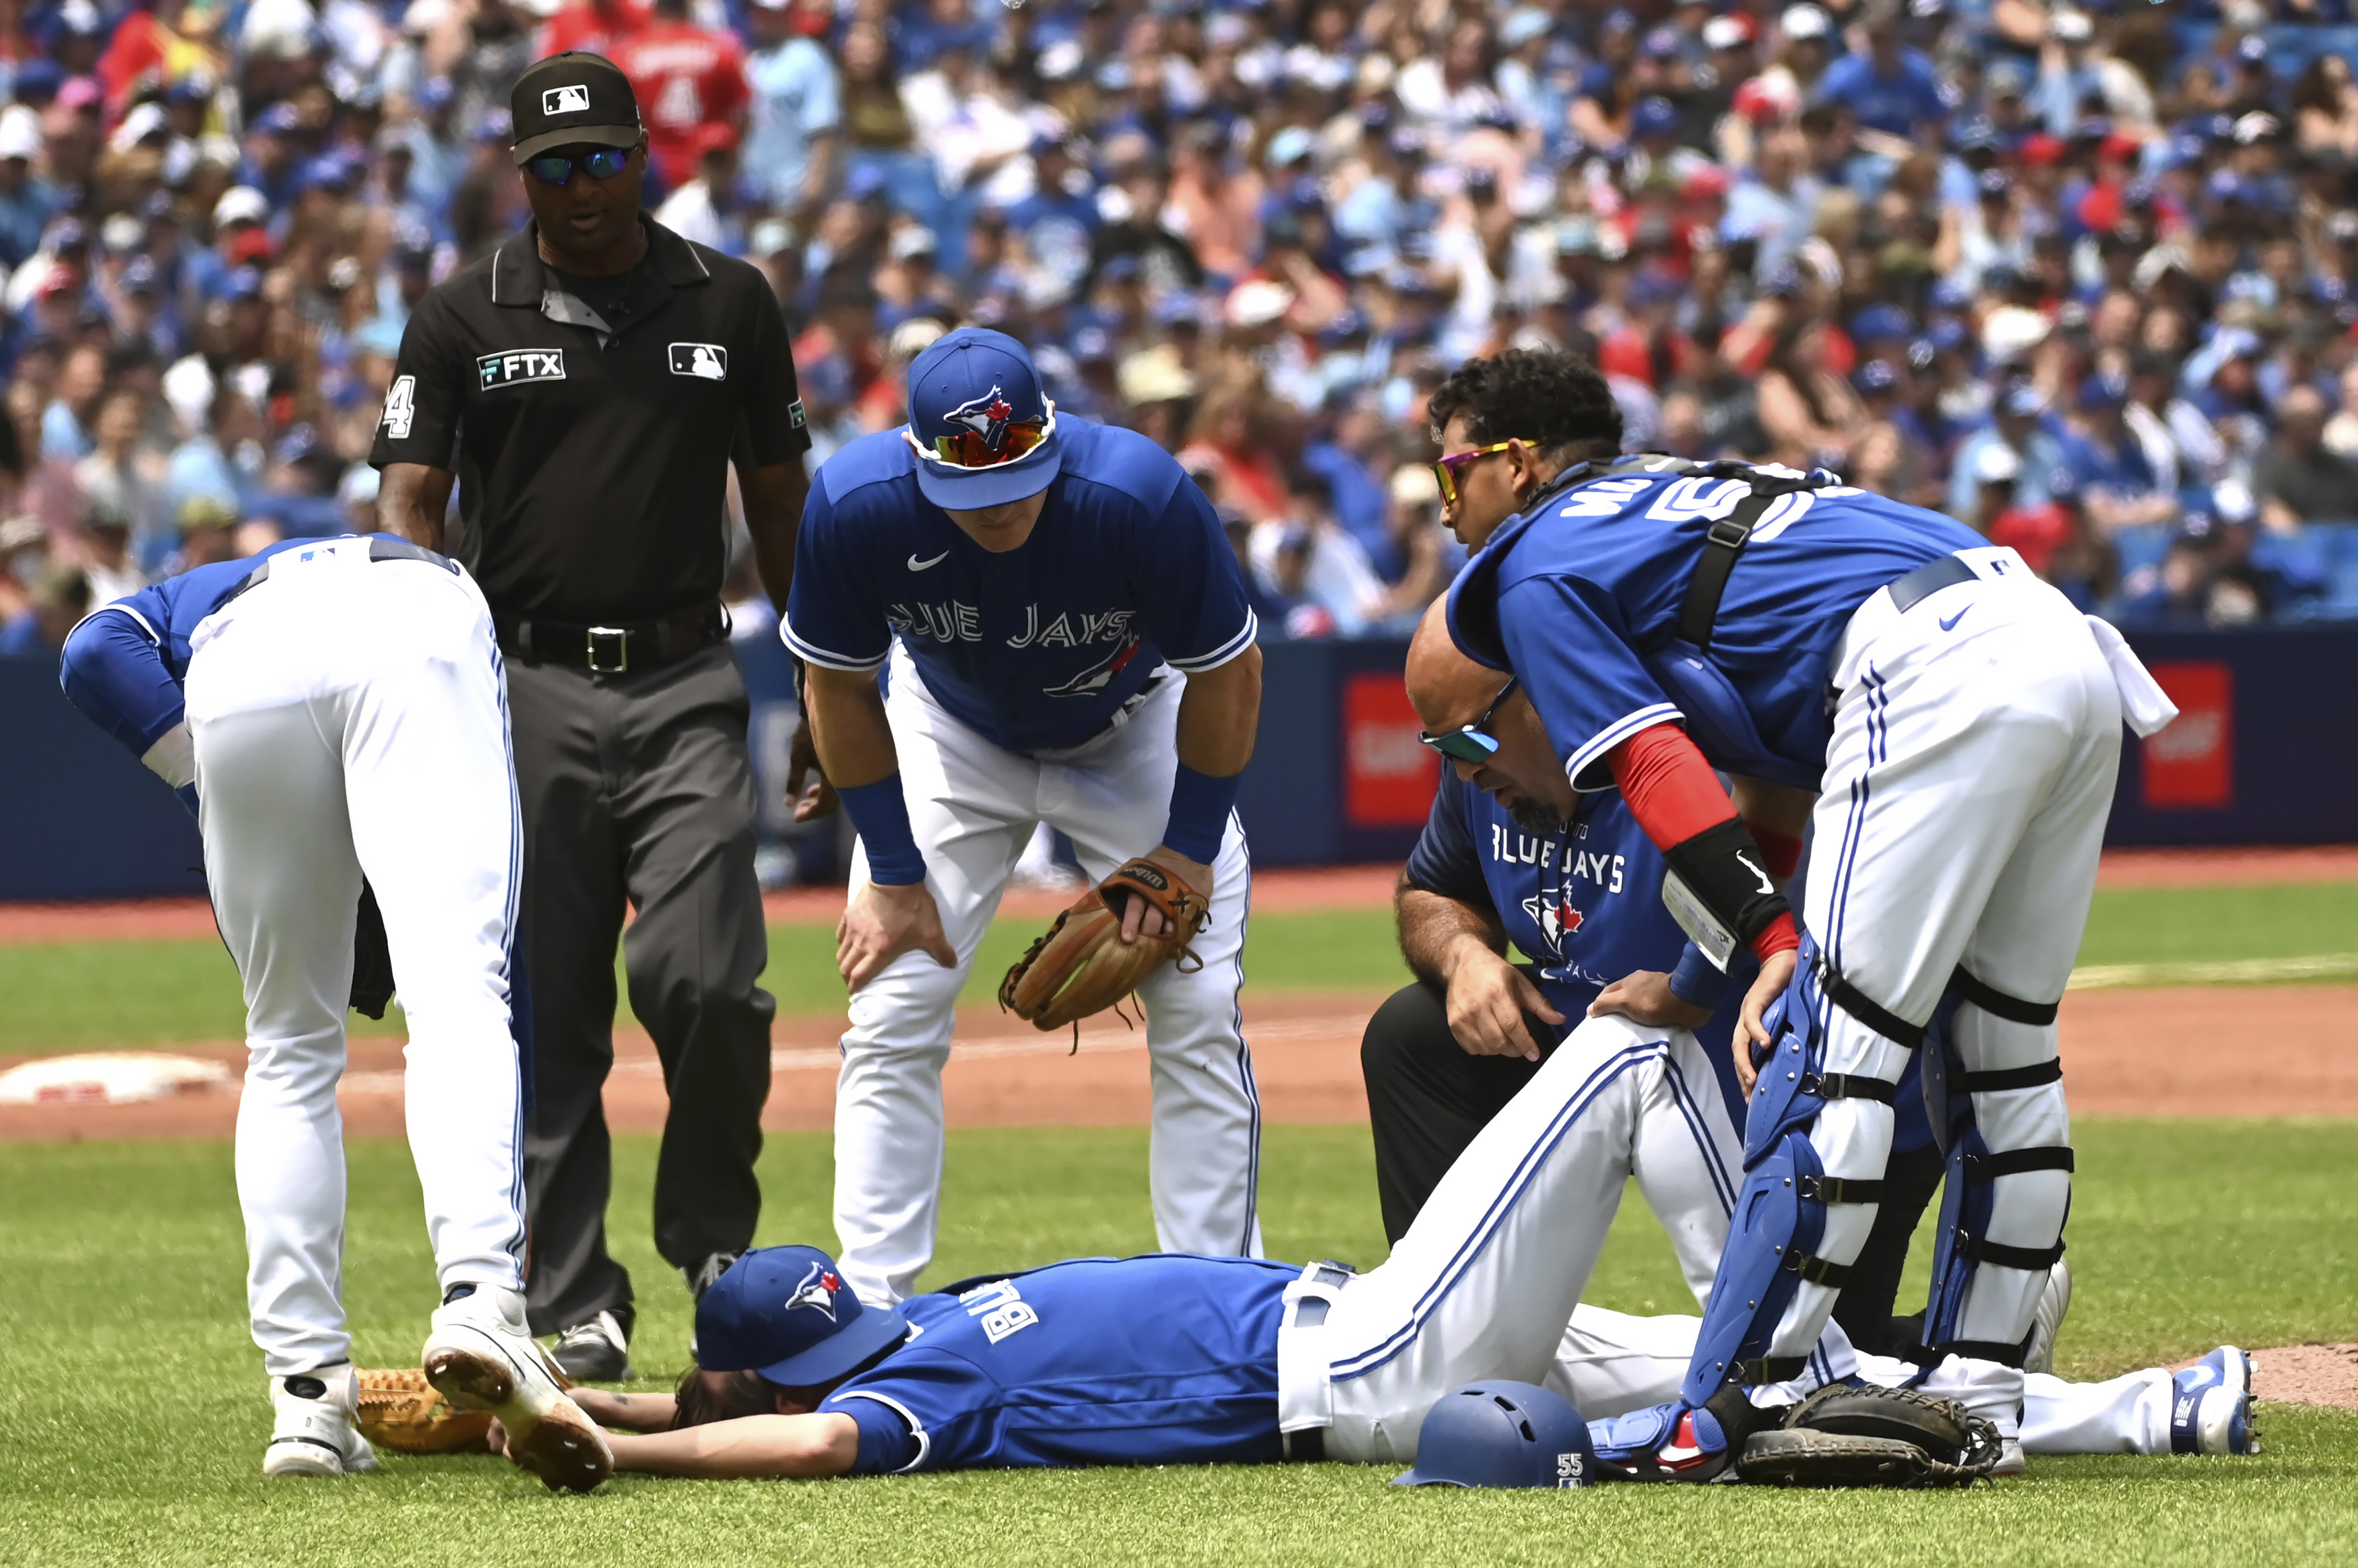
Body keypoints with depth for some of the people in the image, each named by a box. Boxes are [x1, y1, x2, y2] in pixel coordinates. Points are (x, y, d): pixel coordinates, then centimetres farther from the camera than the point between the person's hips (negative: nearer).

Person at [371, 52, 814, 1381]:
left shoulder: (730, 303, 9)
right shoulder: (467, 316, 5)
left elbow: (780, 498, 16)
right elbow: (412, 502, 0)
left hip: (687, 687, 0)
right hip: (530, 694, 0)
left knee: (706, 982, -15)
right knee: (548, 1015, 1)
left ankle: (715, 1239, 9)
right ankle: (576, 1307, 8)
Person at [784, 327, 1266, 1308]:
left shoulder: (1142, 498, -38)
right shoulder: (856, 508, -33)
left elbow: (1227, 674, -20)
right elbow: (841, 688, -15)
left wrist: (1188, 849, -16)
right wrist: (893, 874, -13)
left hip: (1134, 733, -1)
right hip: (953, 736, 1)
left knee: (1199, 1014, -8)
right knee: (893, 1020, -8)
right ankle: (869, 1315, -2)